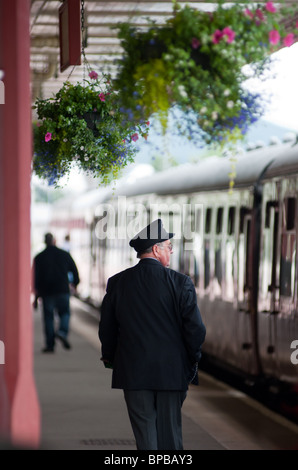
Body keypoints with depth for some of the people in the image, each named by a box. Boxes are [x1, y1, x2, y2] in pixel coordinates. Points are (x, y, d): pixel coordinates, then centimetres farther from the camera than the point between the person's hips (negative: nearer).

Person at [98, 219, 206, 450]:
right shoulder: (180, 282, -9)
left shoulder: (117, 283, 0)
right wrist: (193, 360, 8)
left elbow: (106, 329, 6)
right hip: (172, 371, -2)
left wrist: (110, 359, 22)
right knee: (170, 434, 10)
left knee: (145, 434, 6)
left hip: (133, 372, 2)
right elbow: (195, 327, -9)